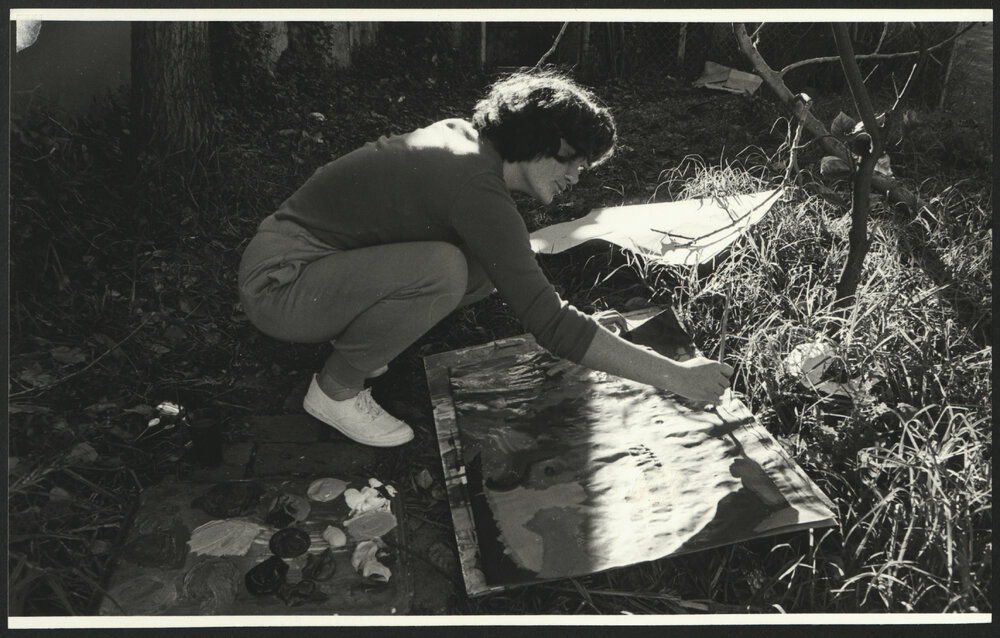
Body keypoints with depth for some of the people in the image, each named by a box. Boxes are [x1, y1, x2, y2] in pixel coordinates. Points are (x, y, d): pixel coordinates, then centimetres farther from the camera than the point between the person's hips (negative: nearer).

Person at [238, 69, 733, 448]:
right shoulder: (475, 187, -26)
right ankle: (335, 390, -9)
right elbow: (549, 325, -29)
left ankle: (352, 335, 13)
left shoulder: (460, 135, 2)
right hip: (278, 284, -9)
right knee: (443, 270, -32)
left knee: (487, 270, 0)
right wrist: (673, 376, -24)